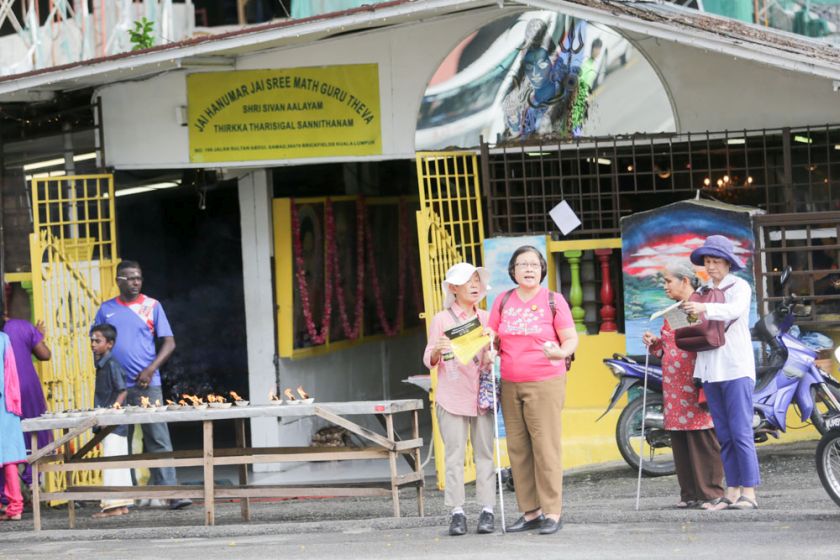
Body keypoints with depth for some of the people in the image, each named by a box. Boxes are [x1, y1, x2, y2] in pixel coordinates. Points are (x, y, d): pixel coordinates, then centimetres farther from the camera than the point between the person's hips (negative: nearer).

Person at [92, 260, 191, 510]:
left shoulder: (152, 306, 5)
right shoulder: (106, 310, 11)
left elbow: (169, 343, 2)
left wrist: (151, 369, -11)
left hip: (147, 384, -2)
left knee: (158, 439, -8)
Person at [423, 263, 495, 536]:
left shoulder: (486, 318, 13)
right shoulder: (442, 319, 4)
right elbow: (429, 360, 4)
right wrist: (437, 351, -18)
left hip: (481, 396, 3)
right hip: (452, 397, -3)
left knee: (484, 454, 0)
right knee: (454, 455, -4)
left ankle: (487, 510, 1)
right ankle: (457, 513, -3)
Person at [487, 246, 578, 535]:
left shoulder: (553, 300, 1)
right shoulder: (503, 301, 12)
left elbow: (571, 339, -1)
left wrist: (560, 352, -23)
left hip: (545, 383, -4)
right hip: (510, 385, 4)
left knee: (546, 447, -8)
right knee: (518, 449, 3)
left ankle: (553, 513, -4)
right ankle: (530, 512, 8)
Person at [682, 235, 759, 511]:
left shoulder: (739, 286, -1)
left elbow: (735, 309, -22)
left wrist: (705, 309, -38)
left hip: (736, 368, -6)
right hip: (710, 369, 6)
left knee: (741, 433, -10)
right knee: (724, 435, 6)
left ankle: (749, 493, -11)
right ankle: (732, 491, 8)